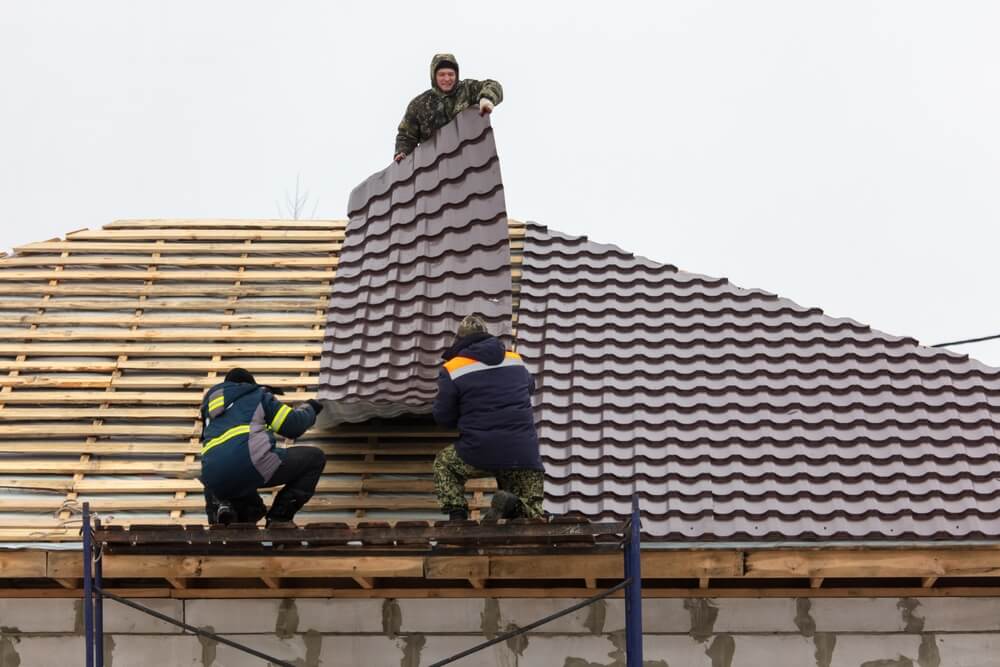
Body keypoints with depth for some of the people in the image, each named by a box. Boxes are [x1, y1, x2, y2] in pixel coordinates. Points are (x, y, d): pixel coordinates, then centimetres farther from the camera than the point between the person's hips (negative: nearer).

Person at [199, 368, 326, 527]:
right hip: (250, 463, -6)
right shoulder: (257, 395, 20)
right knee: (315, 458, 12)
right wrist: (308, 409, 32)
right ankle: (278, 518, 1)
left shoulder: (211, 402, 33)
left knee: (251, 512, 38)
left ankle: (223, 506, 3)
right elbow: (293, 424, 12)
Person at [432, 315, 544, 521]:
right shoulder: (516, 360, 12)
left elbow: (443, 418, 4)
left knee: (444, 462, 29)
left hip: (479, 456, -2)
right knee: (531, 514, 16)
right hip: (524, 457, 2)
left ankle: (456, 515, 7)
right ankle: (511, 505, -18)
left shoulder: (453, 370, -1)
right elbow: (530, 387, 32)